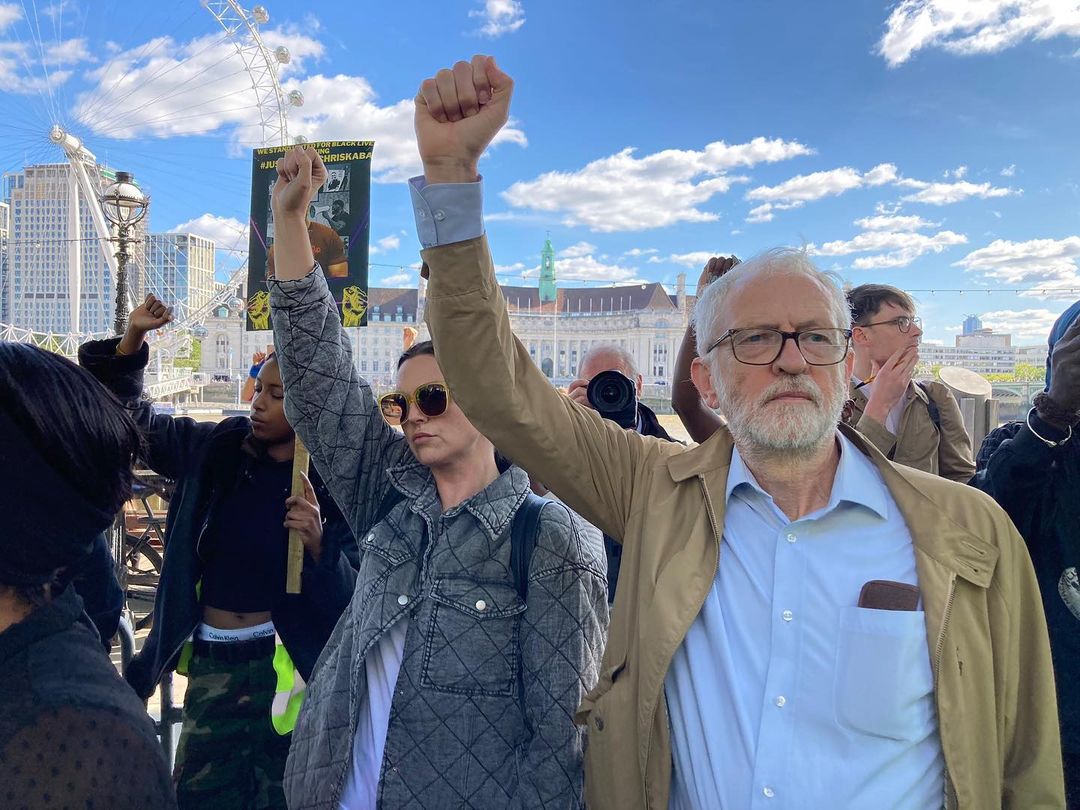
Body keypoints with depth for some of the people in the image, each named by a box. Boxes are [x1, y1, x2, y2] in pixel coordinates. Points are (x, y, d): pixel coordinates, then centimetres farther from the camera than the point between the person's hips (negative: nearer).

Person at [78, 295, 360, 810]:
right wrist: (133, 339, -3)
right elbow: (132, 421, 10)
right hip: (208, 661, 5)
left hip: (281, 666, -4)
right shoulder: (216, 449, 0)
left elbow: (355, 597, -15)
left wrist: (317, 544, -33)